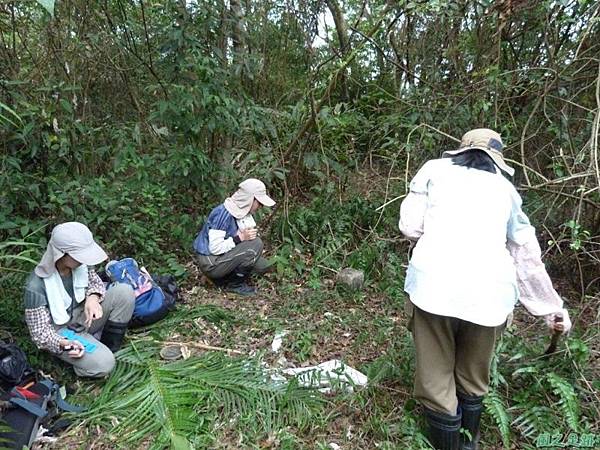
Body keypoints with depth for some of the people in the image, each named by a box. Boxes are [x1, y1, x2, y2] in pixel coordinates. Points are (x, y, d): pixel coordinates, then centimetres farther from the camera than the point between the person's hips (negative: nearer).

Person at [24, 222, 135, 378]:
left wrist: (93, 297, -18)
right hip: (62, 333, -6)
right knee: (103, 363, -29)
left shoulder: (79, 263, -15)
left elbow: (95, 281, 5)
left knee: (125, 291, -18)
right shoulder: (36, 286, -27)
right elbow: (39, 332, -19)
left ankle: (110, 345, -1)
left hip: (83, 317, 6)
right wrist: (64, 343, -38)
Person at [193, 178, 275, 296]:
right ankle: (234, 284, -5)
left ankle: (224, 277, 11)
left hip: (224, 256, 8)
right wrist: (240, 237, -25)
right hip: (210, 263, -8)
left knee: (264, 266, 5)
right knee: (255, 244, -21)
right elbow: (215, 248, -26)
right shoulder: (224, 213, -25)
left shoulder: (243, 211, 1)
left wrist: (252, 233, -13)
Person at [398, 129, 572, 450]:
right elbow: (528, 257, 26)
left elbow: (410, 227, 7)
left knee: (436, 381, 12)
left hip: (433, 282, -3)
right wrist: (553, 309, 37)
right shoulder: (505, 189, 23)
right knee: (472, 380, 24)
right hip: (490, 290, 3)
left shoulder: (436, 168, 17)